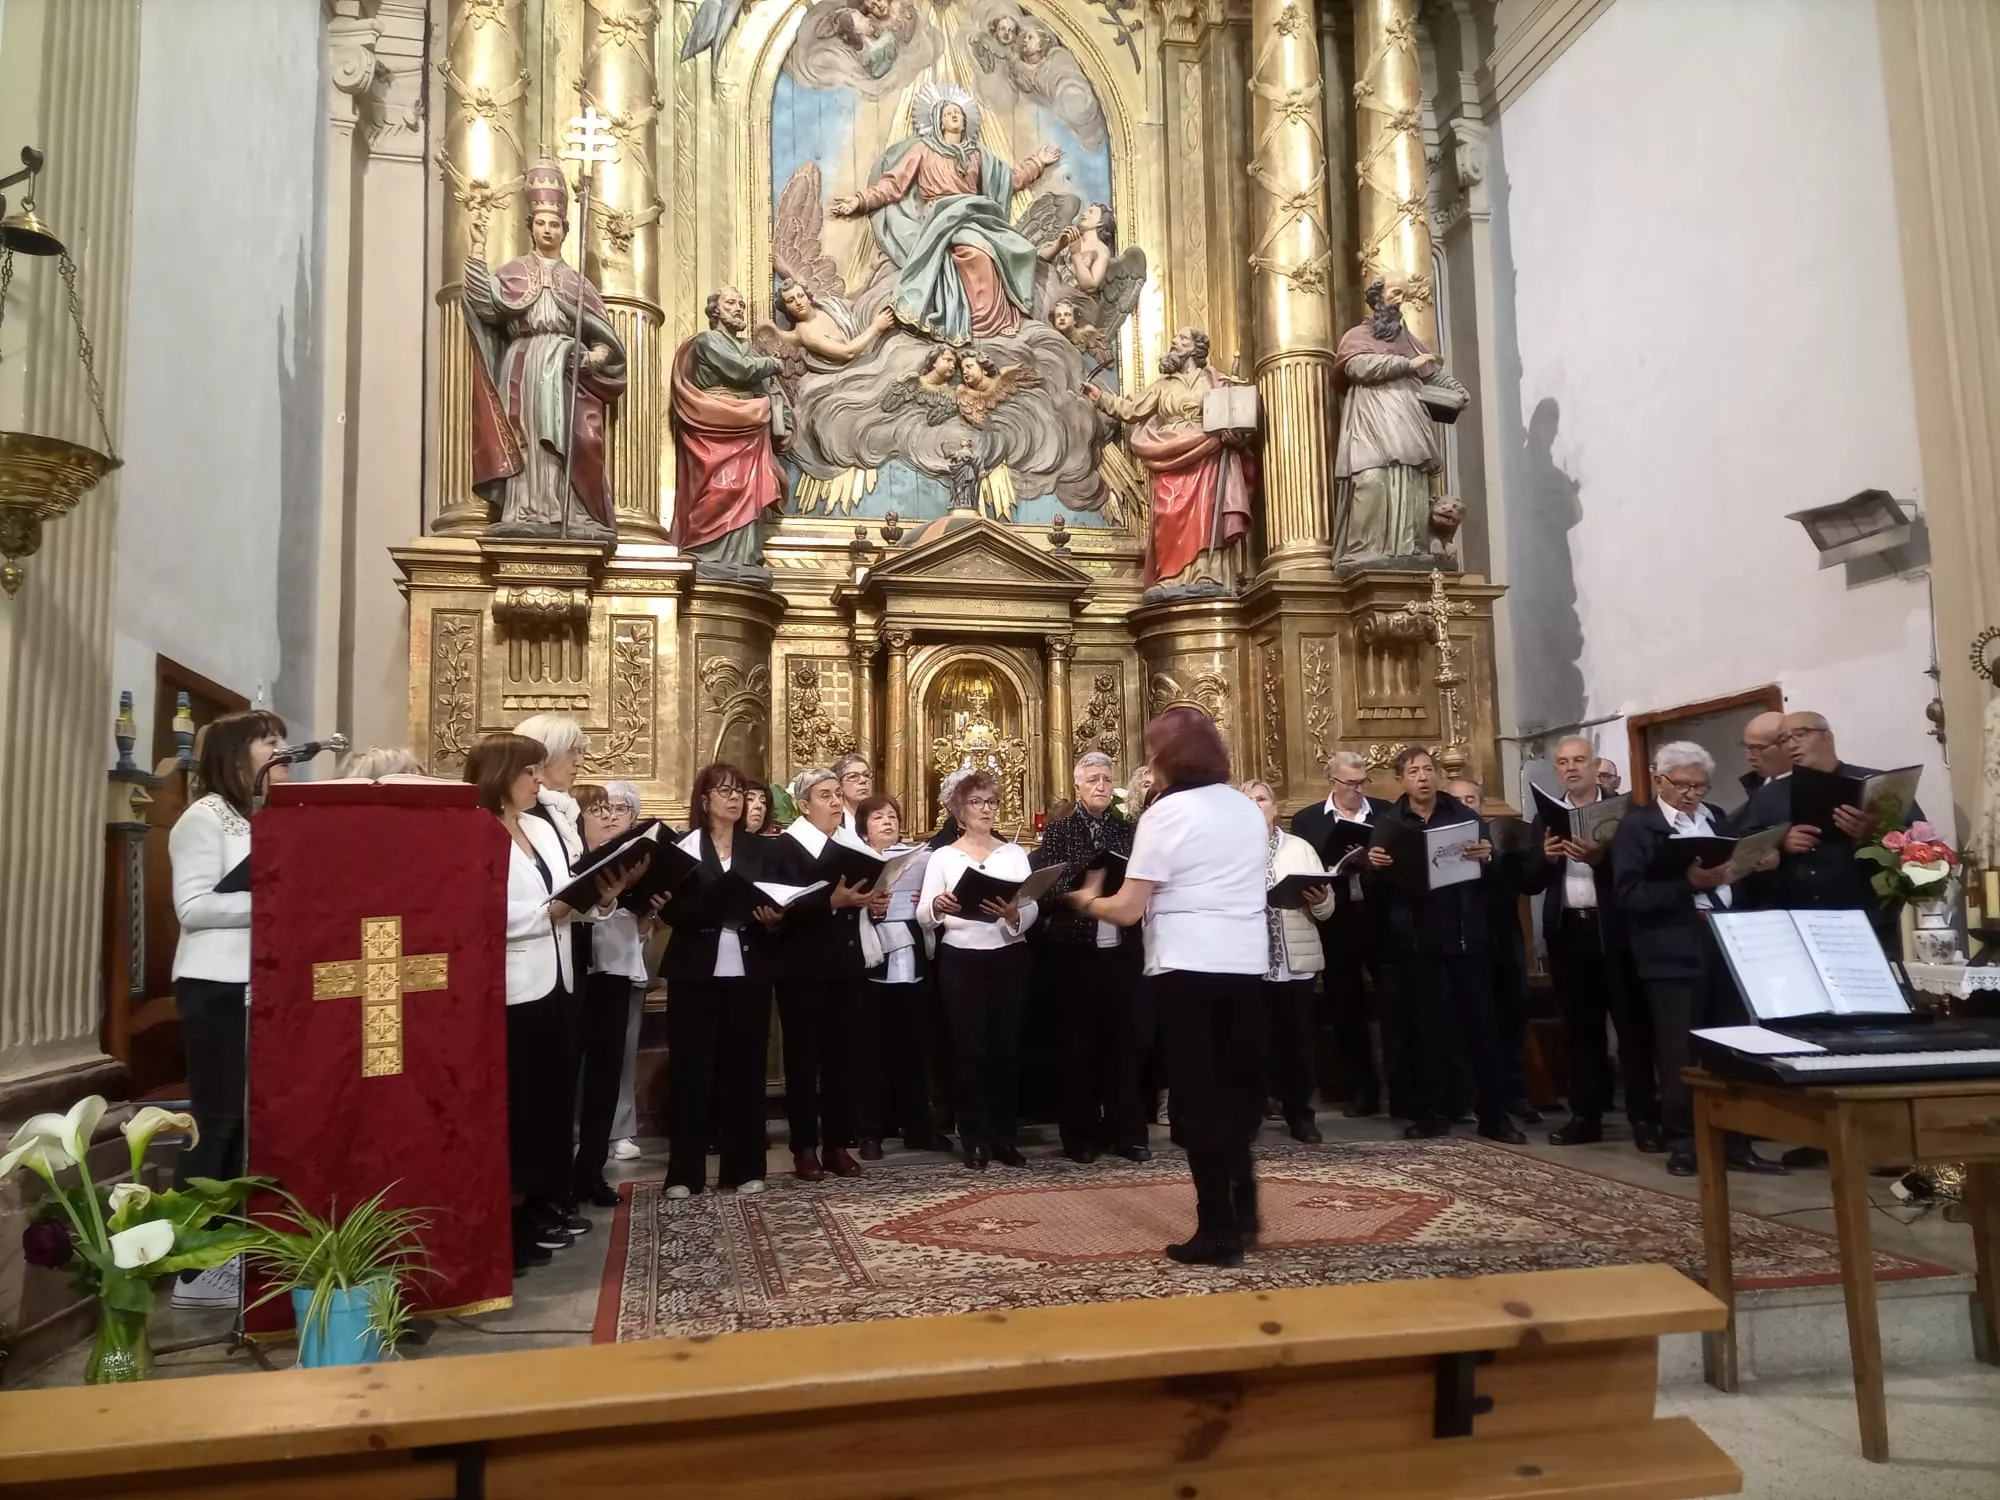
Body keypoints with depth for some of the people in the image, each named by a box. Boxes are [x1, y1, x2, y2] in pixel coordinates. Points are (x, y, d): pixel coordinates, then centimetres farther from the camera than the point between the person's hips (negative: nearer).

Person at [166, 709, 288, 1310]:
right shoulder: (205, 818, -8)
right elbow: (192, 907, -16)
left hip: (258, 984, 8)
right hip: (217, 987, -8)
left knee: (242, 1120, 10)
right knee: (215, 1121, -4)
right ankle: (194, 1269, 4)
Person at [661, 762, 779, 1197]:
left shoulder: (759, 851, 13)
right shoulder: (681, 848, 3)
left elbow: (777, 905, 10)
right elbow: (673, 911, -7)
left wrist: (773, 916, -13)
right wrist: (723, 907, -21)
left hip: (748, 973, 3)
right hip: (696, 973, -2)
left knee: (745, 1068, 5)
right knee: (691, 1069, 0)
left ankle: (744, 1167, 13)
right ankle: (684, 1172, 9)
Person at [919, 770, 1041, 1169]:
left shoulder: (1015, 853, 7)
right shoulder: (943, 856, 3)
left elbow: (1032, 911, -2)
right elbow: (923, 918, -4)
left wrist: (1014, 914, -23)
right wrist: (937, 905, -25)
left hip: (1009, 959, 2)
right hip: (960, 960, -2)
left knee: (1006, 1048, 4)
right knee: (969, 1049, 0)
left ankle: (1003, 1137, 16)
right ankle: (974, 1139, 11)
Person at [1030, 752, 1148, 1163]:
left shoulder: (1126, 828, 10)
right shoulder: (1058, 829, 1)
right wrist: (1084, 890, -21)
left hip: (1123, 949, 3)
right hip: (1076, 949, -3)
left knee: (1126, 1040, 7)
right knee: (1079, 1043, 6)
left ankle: (1126, 1131, 17)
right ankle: (1081, 1135, 15)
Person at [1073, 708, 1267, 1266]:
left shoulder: (1165, 814, -10)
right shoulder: (1249, 809, 11)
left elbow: (1128, 909, -13)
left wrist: (1087, 900, 7)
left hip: (1188, 966, -6)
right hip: (1246, 964, 6)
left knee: (1196, 1094, 2)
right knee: (1235, 1084, 18)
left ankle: (1218, 1230, 6)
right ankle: (1241, 1209, 24)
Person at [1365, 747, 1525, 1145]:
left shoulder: (1464, 816, 5)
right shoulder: (1388, 823, 4)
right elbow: (1379, 890, 1)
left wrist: (1486, 858, -17)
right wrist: (1375, 867, -19)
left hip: (1466, 935, 0)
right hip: (1417, 939, 0)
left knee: (1481, 1024, 3)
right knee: (1430, 1027, 7)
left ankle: (1494, 1114, 10)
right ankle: (1433, 1113, 14)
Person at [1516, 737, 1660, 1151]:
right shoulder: (1545, 818, 10)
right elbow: (1527, 881, 5)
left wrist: (1601, 857, -26)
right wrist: (1546, 857, -13)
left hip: (1614, 930, -3)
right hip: (1567, 932, 4)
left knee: (1631, 1024, 1)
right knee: (1580, 1029, 10)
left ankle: (1644, 1117, 8)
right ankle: (1586, 1115, 17)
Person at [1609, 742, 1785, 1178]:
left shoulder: (1717, 818, 15)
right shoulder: (1637, 826, -2)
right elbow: (1628, 893, -13)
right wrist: (1688, 884, -21)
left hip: (1727, 943, 5)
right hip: (1674, 951, -5)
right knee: (1680, 1053, 1)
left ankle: (1734, 1142, 18)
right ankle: (1682, 1143, 12)